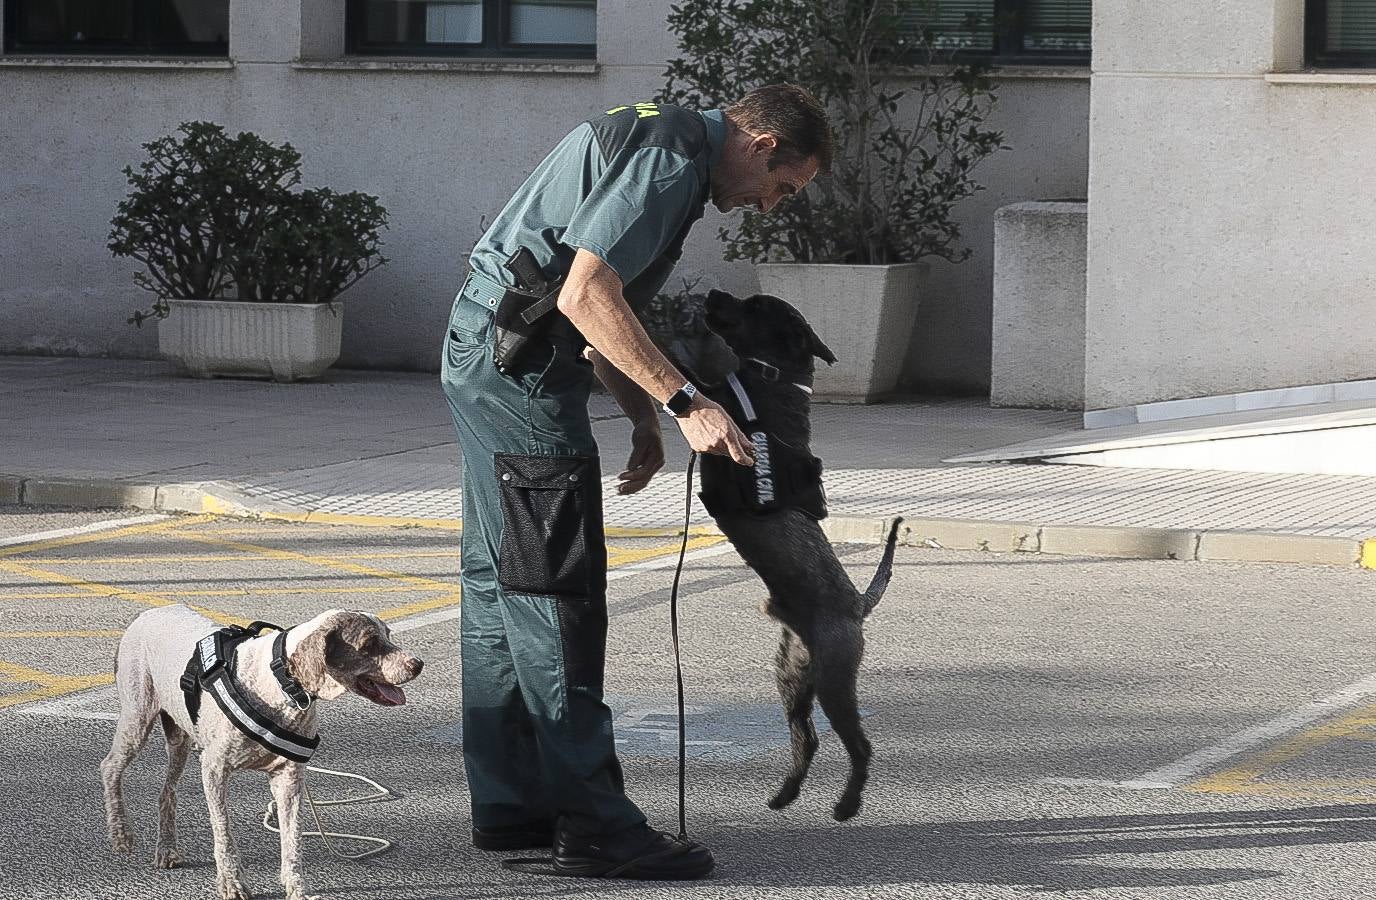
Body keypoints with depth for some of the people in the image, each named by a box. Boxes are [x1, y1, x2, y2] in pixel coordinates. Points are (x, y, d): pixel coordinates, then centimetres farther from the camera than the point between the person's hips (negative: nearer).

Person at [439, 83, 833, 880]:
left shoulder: (658, 142, 18)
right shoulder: (670, 162, -16)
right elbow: (587, 295, -25)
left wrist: (643, 417, 17)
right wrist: (684, 404, -24)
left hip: (482, 358, 11)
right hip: (522, 373, -11)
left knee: (501, 587, 14)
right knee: (556, 596, -10)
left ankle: (510, 805, 21)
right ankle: (594, 827, -9)